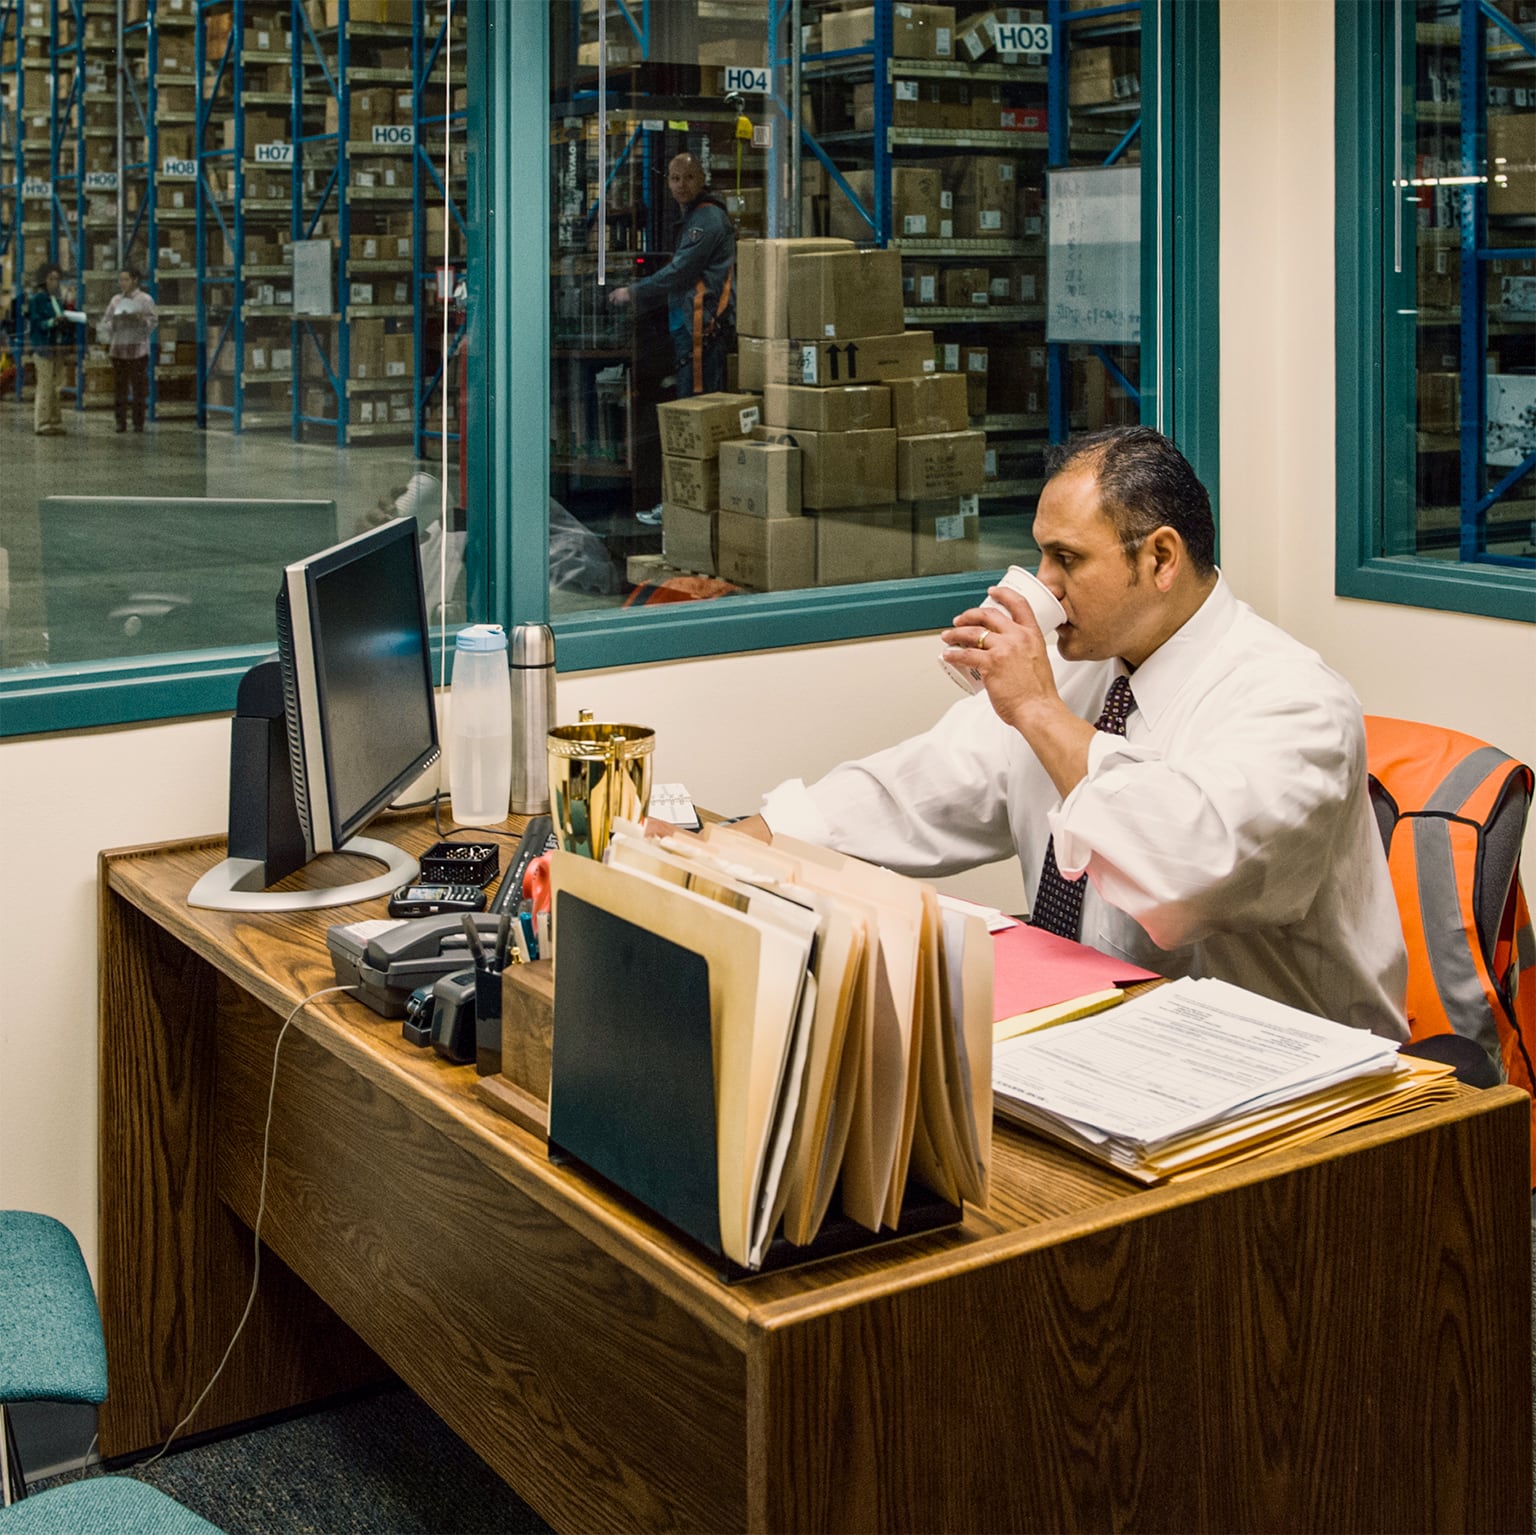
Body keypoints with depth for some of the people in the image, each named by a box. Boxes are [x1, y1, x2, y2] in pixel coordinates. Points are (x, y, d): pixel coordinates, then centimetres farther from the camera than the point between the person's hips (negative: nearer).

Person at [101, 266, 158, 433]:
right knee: (119, 386, 0)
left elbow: (153, 321, -4)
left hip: (138, 348, -3)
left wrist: (140, 319, -21)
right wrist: (114, 323, -10)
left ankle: (138, 423, -1)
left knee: (139, 386, -5)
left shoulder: (145, 299, 3)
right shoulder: (116, 299, 13)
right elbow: (105, 322, 11)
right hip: (118, 348, 3)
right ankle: (121, 422, 4)